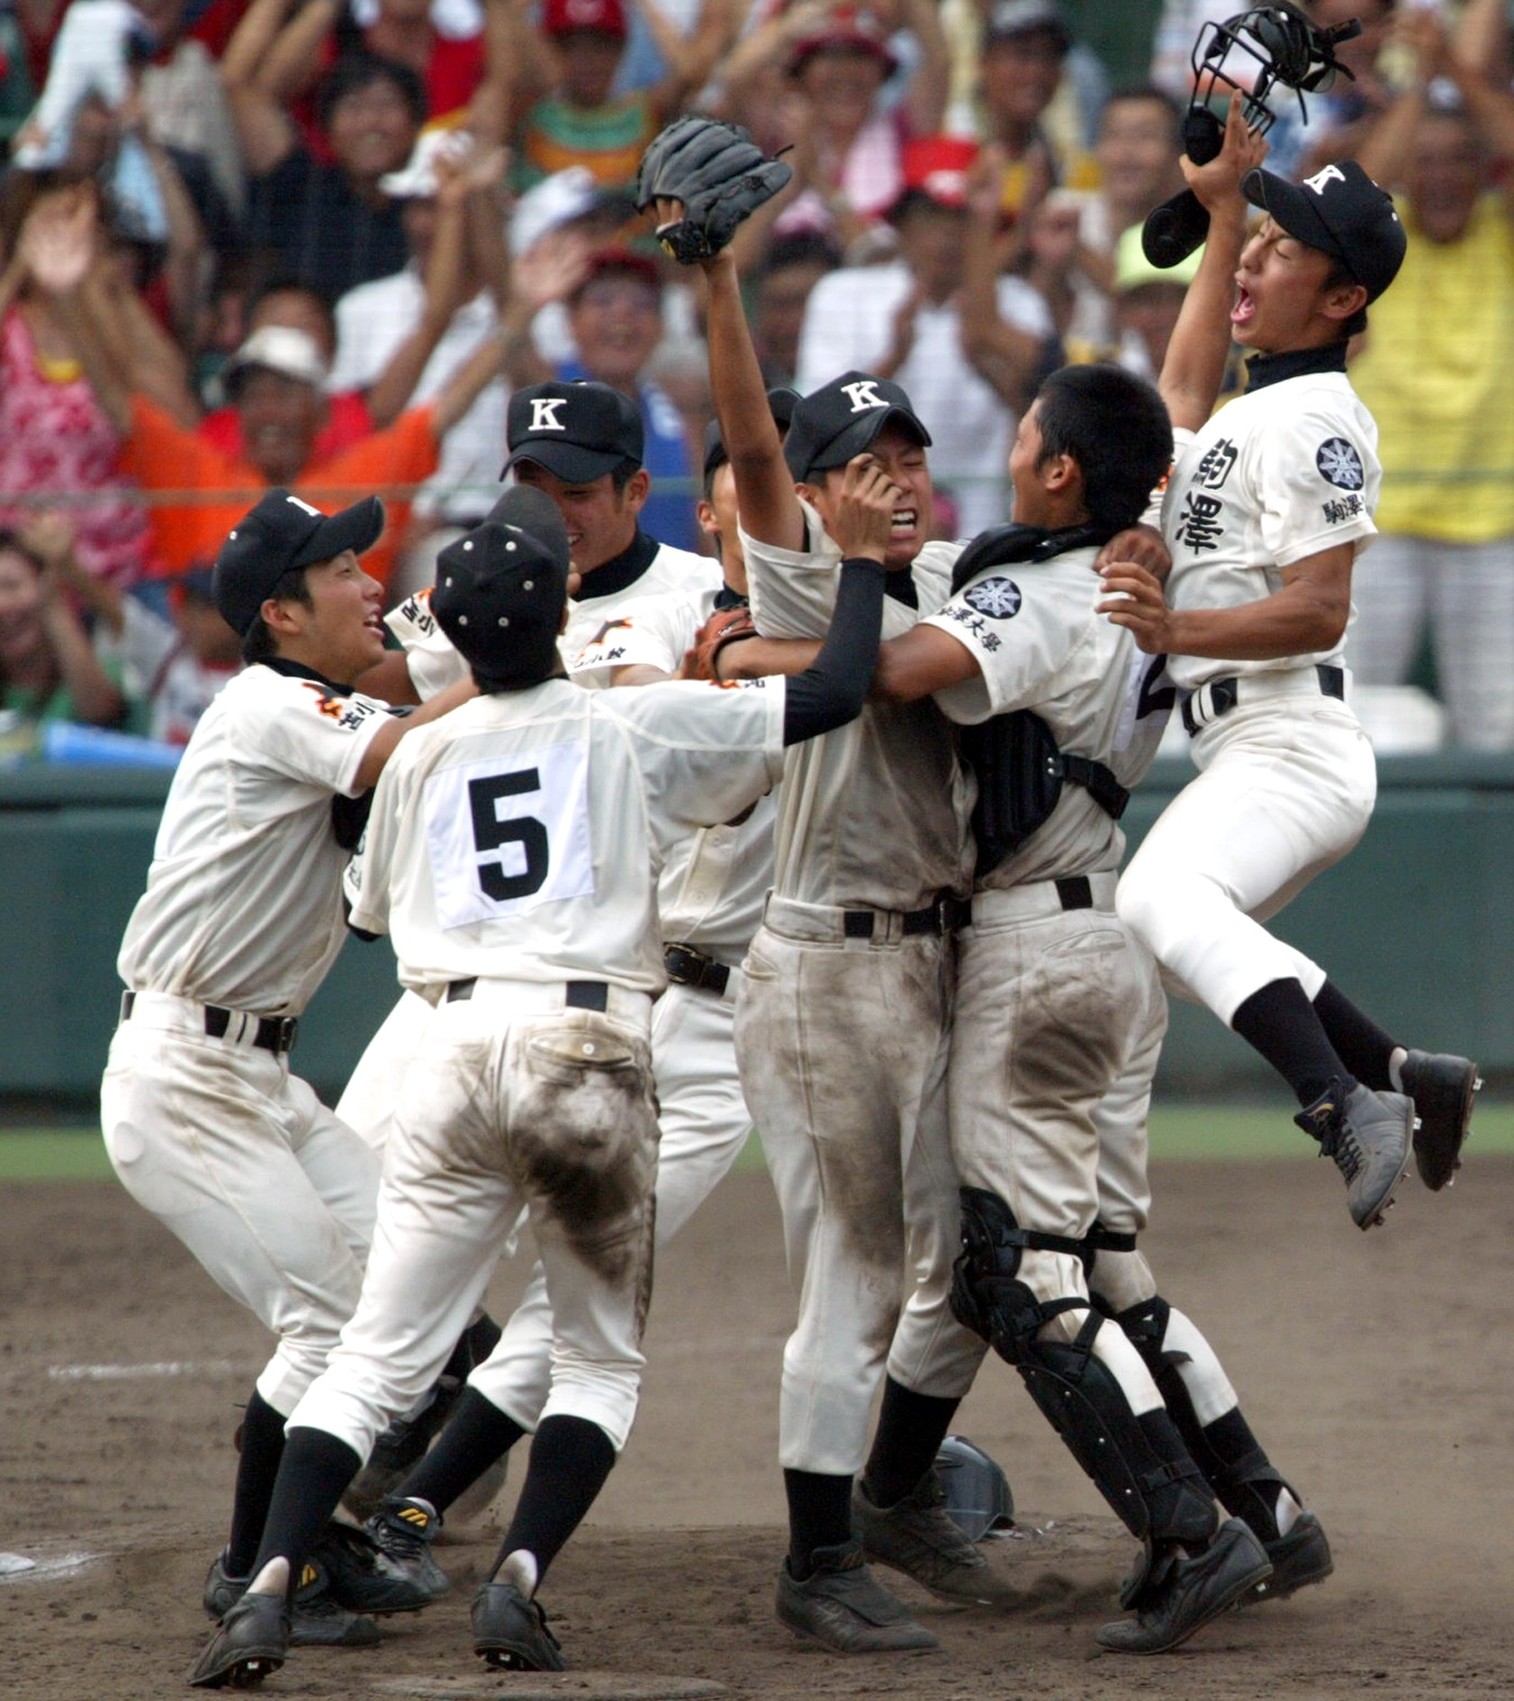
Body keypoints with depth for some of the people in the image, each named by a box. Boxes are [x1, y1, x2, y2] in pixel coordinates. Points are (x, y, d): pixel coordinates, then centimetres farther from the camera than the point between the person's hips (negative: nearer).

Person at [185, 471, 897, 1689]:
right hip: (591, 1049, -2)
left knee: (378, 1356, 4)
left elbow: (376, 910, 29)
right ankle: (520, 1580, -6)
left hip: (460, 1043, 2)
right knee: (603, 1356, 13)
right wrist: (863, 557, 17)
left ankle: (270, 1587, -12)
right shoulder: (636, 728, 5)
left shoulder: (422, 758, 15)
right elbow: (834, 694, 3)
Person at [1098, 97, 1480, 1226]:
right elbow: (1186, 388, 41)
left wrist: (1177, 629, -33)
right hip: (1246, 752, 11)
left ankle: (1347, 1107, -45)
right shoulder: (1254, 404, 17)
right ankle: (1408, 1077, 29)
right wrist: (1222, 208, 38)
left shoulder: (1316, 420, -12)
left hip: (1290, 743, -11)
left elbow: (1320, 611, -20)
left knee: (1161, 898, -35)